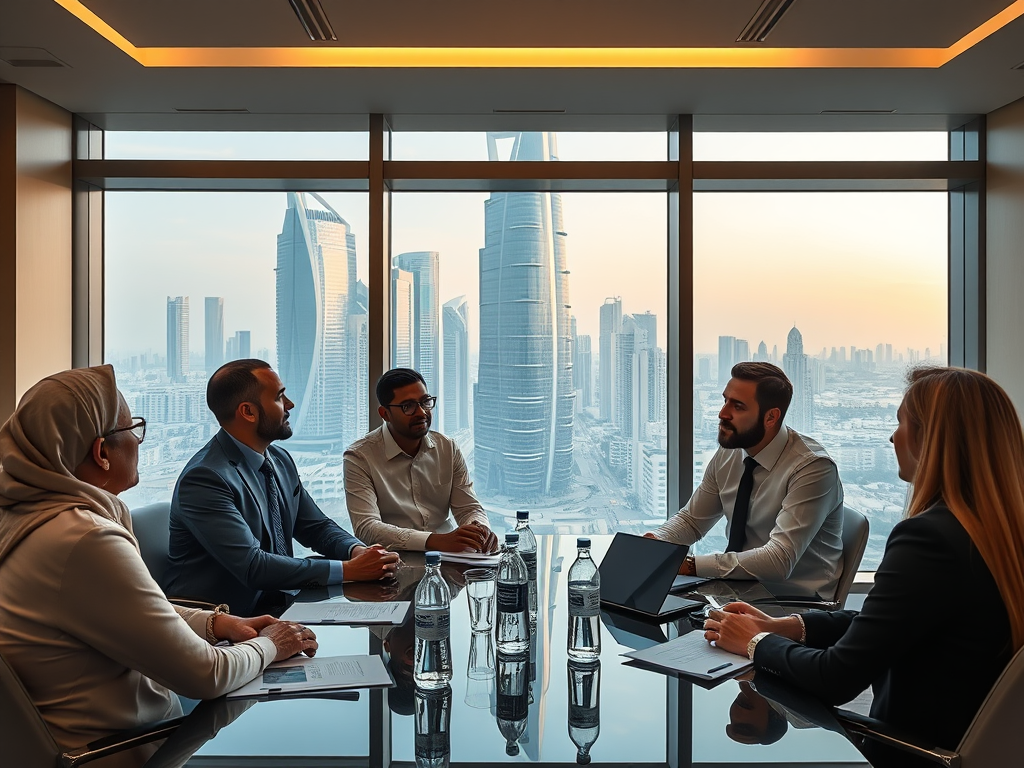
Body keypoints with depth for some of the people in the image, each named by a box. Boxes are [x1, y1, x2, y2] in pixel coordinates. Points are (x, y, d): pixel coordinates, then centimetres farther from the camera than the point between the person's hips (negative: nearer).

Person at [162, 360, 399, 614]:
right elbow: (253, 566, -24)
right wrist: (348, 569, -22)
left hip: (274, 607, 7)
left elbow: (317, 526, 15)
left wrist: (358, 550, -7)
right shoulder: (203, 478, -19)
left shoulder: (280, 460, 7)